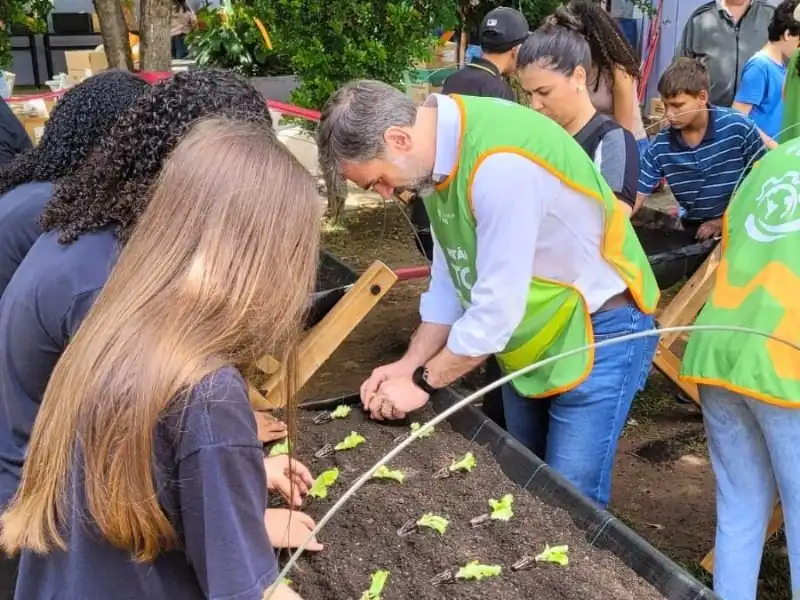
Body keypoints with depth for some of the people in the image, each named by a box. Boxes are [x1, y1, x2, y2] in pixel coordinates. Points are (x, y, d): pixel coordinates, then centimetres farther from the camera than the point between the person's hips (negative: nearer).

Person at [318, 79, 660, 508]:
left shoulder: (500, 165, -32)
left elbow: (498, 304, -28)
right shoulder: (438, 149, -4)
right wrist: (411, 363, 0)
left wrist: (423, 381, -15)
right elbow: (451, 272, 5)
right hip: (528, 332, 8)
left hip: (598, 330, -8)